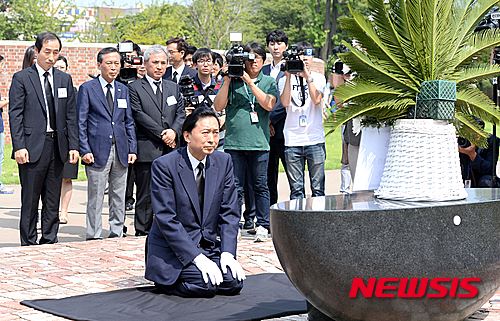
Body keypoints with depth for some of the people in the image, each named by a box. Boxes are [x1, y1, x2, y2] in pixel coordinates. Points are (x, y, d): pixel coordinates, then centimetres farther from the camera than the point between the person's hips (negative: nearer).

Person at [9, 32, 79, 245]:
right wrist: (19, 147, -14)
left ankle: (50, 242, 16)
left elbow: (71, 115, 11)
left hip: (58, 147, 4)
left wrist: (73, 145, 3)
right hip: (33, 147, -4)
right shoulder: (21, 78, -1)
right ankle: (28, 244, 8)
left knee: (53, 201, 9)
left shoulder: (65, 79, 12)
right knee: (30, 201, 1)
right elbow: (15, 115, -5)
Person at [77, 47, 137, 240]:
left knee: (119, 197, 8)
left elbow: (129, 122, 15)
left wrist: (132, 149, 6)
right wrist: (85, 150, -10)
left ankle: (116, 235, 17)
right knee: (95, 198, -2)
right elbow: (81, 122, -3)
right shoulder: (87, 89, 0)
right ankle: (94, 237, 5)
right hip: (98, 151, -4)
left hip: (121, 151, 4)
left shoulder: (123, 90, 13)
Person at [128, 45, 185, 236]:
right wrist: (161, 133, -11)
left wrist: (174, 131, -9)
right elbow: (139, 115, -8)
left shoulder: (173, 88, 18)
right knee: (146, 195, -2)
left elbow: (181, 114, 11)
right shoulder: (135, 88, 2)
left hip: (171, 149, 4)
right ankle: (143, 231, 4)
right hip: (147, 149, -4)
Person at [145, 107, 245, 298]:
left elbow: (229, 213, 3)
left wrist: (227, 253, -12)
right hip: (171, 250, -5)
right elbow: (166, 219, -17)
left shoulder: (223, 162, 3)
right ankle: (165, 281, 4)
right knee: (203, 285, -25)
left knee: (234, 282, -16)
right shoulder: (164, 165, -13)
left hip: (210, 245, 5)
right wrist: (198, 258, -24)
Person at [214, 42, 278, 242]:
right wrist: (227, 81, -5)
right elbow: (219, 107, 1)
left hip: (259, 142, 0)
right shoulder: (232, 81, 8)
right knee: (235, 187, 3)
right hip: (234, 141, 0)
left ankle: (262, 225, 11)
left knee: (260, 186, 4)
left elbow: (269, 105, -8)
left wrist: (250, 82, -10)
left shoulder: (268, 82, 9)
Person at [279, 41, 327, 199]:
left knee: (318, 188, 1)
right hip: (292, 140, 0)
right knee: (296, 189, 2)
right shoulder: (285, 79, 9)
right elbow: (285, 102, -8)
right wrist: (289, 77, -11)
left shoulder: (318, 78, 9)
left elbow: (317, 99, -9)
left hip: (315, 139, 0)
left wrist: (307, 77, -13)